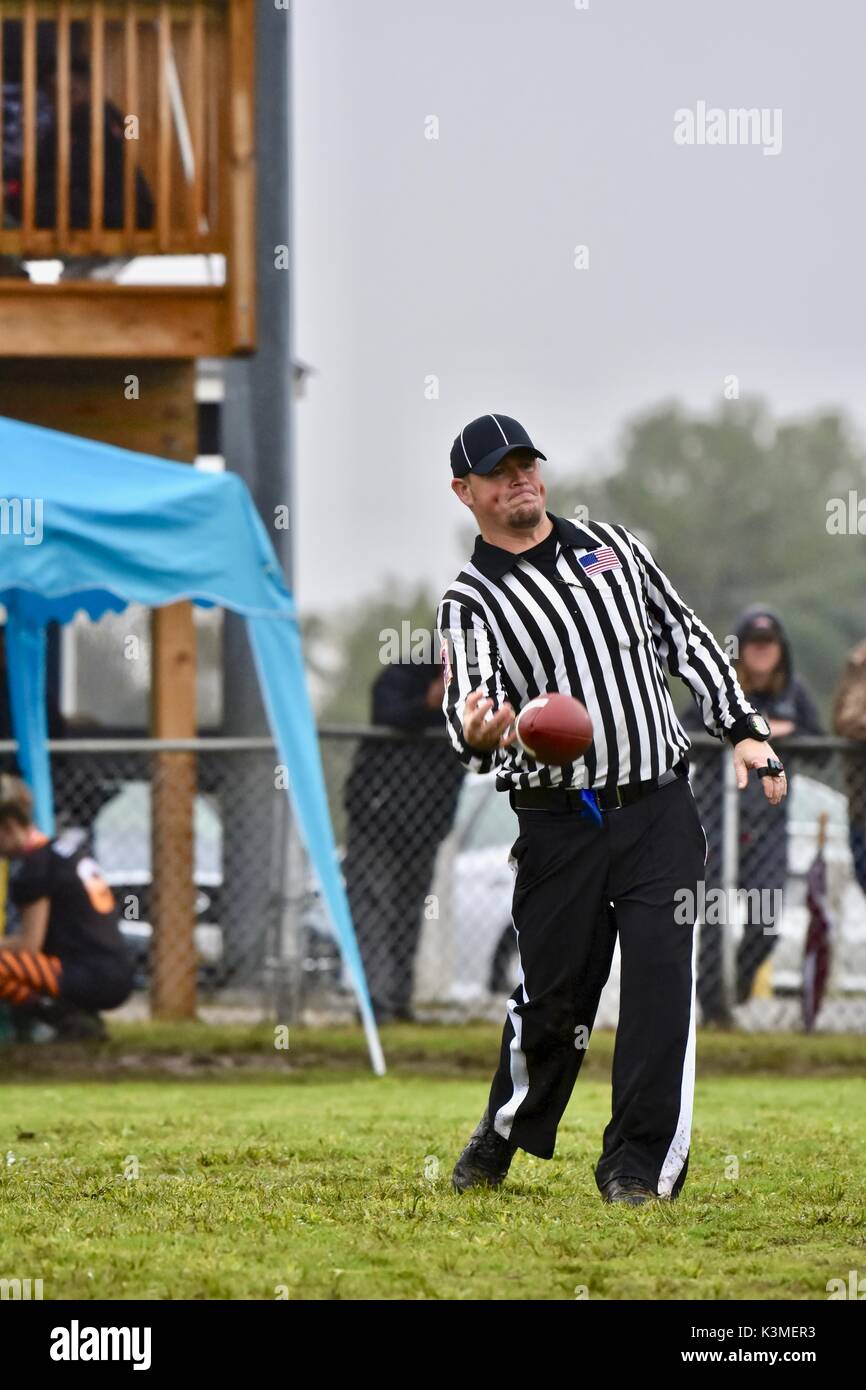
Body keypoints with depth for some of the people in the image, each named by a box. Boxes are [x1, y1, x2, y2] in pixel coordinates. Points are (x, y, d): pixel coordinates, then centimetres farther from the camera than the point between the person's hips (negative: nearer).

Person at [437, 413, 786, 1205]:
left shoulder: (610, 545, 13)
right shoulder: (472, 602, 0)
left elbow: (685, 635, 19)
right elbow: (468, 708, -15)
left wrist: (743, 727, 10)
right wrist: (476, 734, -40)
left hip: (660, 811, 2)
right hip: (560, 823, -2)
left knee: (661, 979, -8)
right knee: (553, 992, 2)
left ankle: (642, 1161, -3)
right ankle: (504, 1139, 25)